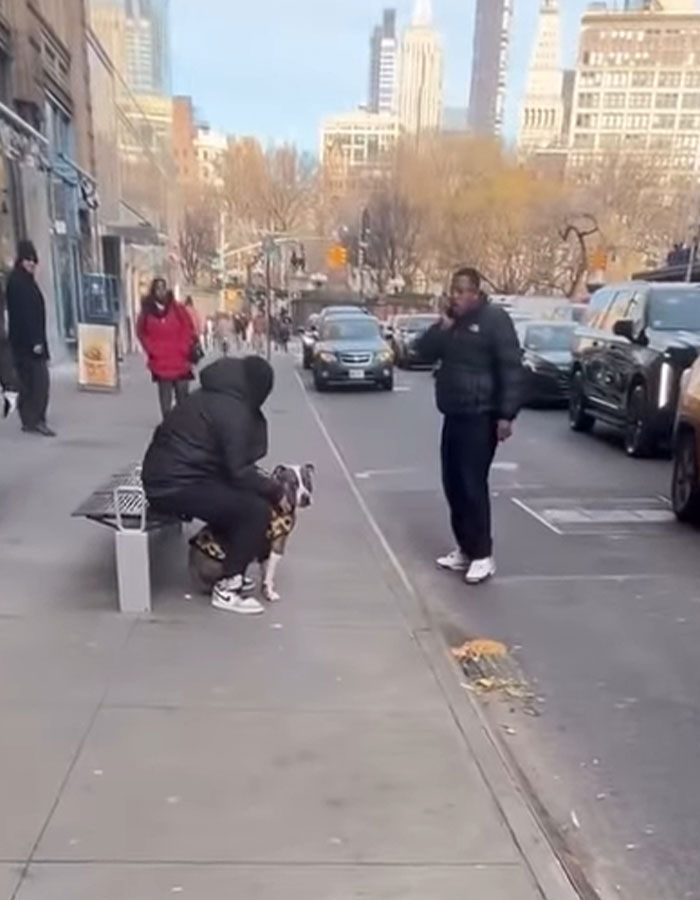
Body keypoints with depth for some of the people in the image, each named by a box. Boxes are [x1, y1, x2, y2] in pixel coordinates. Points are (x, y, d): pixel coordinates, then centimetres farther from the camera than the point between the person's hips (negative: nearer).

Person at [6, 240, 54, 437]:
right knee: (39, 381, -9)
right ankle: (36, 420, -4)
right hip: (26, 340, -10)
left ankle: (30, 420, 16)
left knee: (29, 381, 11)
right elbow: (23, 312, -20)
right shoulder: (17, 281, -13)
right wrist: (34, 340, -23)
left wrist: (38, 339, 16)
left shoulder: (26, 280, 15)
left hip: (30, 339, 10)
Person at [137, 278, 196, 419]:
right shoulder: (147, 312, 3)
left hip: (180, 362, 0)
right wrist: (152, 351, 1)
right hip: (160, 363, 0)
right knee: (165, 399, 3)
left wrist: (184, 350, -3)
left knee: (183, 396, 3)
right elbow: (142, 333, 9)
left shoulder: (178, 309, 1)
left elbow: (188, 330, 4)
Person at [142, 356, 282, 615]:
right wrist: (275, 490, -5)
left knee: (240, 497, 19)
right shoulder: (233, 411, -15)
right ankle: (227, 589, -5)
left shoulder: (216, 396, 15)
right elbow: (238, 472, -19)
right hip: (174, 486, -10)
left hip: (167, 476, 10)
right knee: (257, 509, -14)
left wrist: (264, 483, 18)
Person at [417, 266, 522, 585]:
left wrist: (506, 414, -21)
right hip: (454, 415, 8)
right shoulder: (450, 321, 15)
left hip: (481, 417, -8)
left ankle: (482, 555, -2)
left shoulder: (494, 319, -9)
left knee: (473, 485, -10)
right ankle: (465, 549, 20)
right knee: (453, 485, 9)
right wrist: (444, 326, -8)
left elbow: (511, 369, -15)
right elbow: (425, 352, 8)